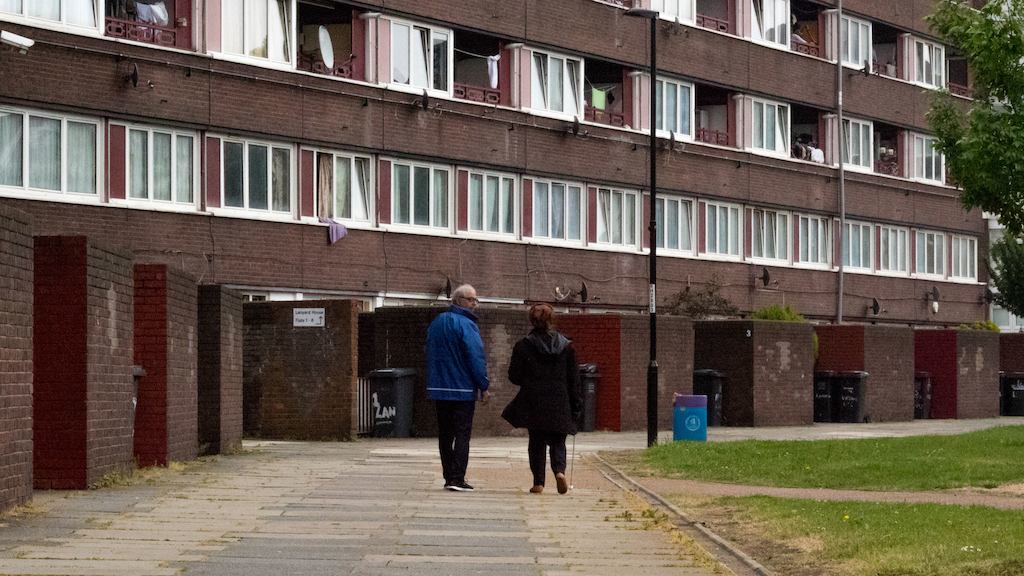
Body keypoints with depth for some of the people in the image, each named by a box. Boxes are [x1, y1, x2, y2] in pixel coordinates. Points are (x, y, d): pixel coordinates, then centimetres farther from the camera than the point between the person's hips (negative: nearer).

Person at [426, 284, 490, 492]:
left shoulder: (436, 324, 13)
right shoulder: (465, 325, -12)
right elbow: (476, 357, -17)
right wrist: (484, 386, -12)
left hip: (438, 389, 7)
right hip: (463, 389, -7)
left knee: (445, 434, 12)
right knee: (462, 434, -5)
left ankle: (449, 477, 13)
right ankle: (457, 479, -11)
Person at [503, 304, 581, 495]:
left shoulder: (523, 346, -5)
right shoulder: (565, 345, 1)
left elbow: (514, 376, -2)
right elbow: (573, 378, 3)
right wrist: (575, 405, 8)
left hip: (534, 403, -1)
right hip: (559, 403, 1)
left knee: (537, 442, 9)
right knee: (557, 442, 10)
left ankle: (538, 482, 4)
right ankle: (559, 470, -16)